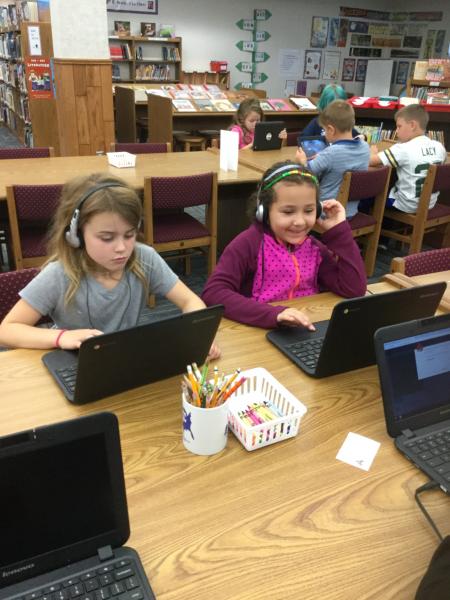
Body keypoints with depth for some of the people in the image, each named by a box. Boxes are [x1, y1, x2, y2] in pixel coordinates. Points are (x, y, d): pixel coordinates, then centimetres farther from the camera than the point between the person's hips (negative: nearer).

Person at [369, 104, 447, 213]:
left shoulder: (403, 149, -23)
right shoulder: (439, 146, -4)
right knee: (389, 186, 30)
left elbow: (370, 161, -25)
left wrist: (373, 152, 0)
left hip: (407, 205, -7)